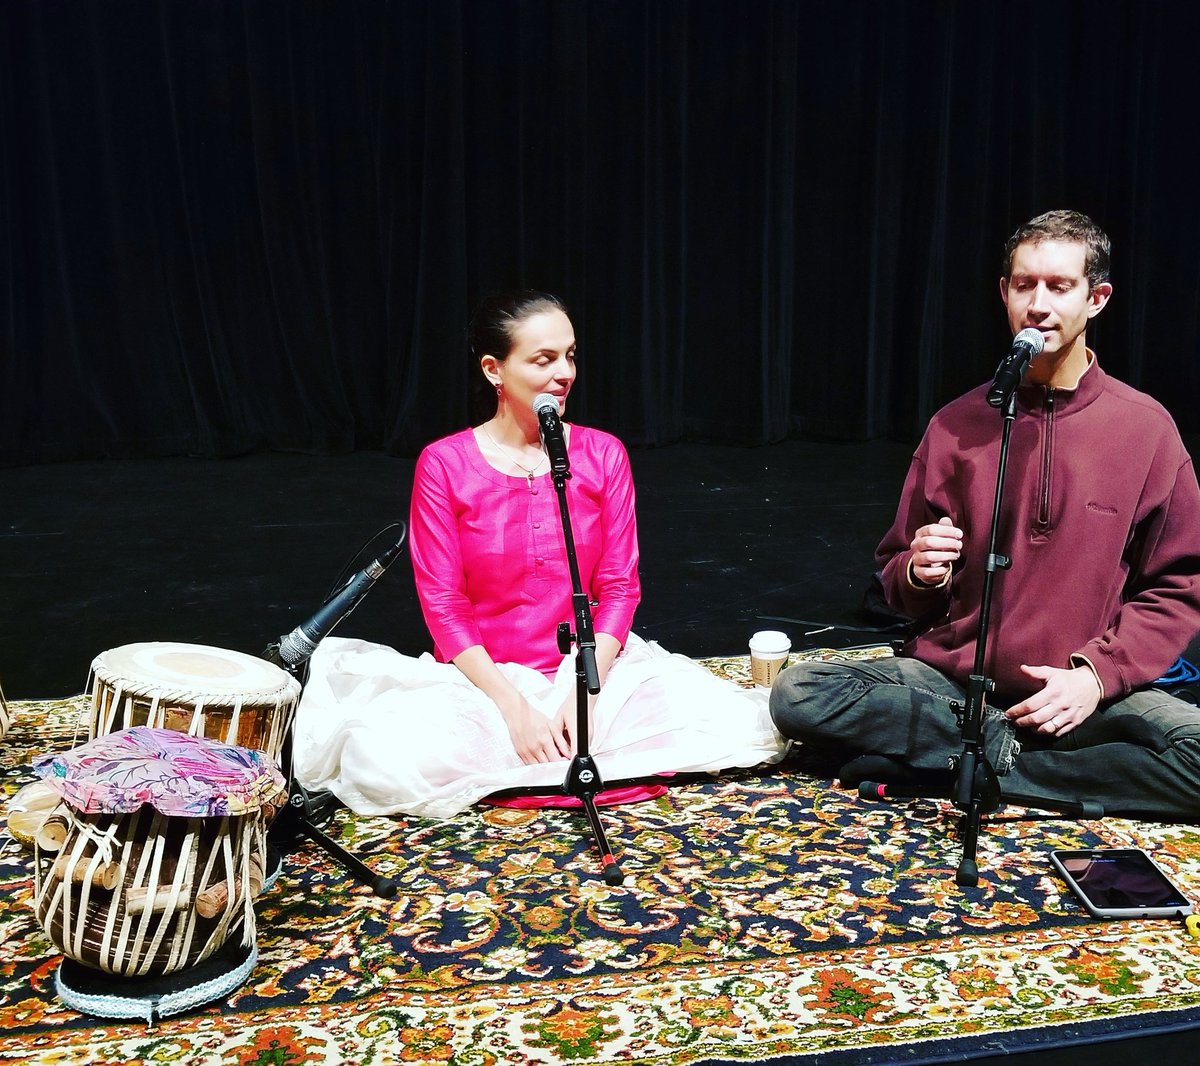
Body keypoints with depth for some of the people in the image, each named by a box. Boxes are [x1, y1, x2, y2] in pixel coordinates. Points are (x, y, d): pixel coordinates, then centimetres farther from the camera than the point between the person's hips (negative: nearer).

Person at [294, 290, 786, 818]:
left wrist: (583, 695, -14)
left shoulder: (602, 454, 0)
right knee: (391, 760, -32)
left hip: (591, 669, 3)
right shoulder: (443, 465, -6)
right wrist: (513, 708, -17)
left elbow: (619, 588, 0)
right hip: (483, 677, -2)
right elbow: (443, 603, -7)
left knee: (737, 722, -19)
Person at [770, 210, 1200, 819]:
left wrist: (1097, 674, -13)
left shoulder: (1146, 426, 0)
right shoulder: (956, 425, 5)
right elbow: (898, 579, 12)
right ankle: (1005, 747, -14)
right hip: (950, 678, 1)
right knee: (796, 695, -21)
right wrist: (920, 574, -13)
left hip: (1087, 692, -1)